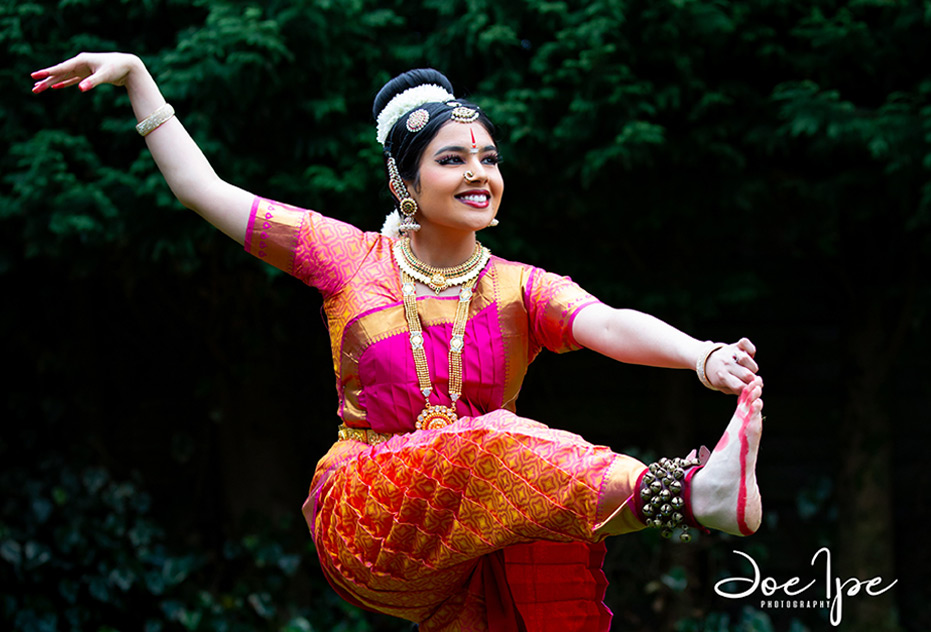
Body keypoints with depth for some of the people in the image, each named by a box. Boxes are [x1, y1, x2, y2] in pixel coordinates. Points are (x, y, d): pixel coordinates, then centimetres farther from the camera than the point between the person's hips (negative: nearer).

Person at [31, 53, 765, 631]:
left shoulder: (522, 290, 6)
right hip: (361, 523, -2)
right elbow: (203, 189, 11)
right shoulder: (354, 259, 7)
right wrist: (136, 75, 11)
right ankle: (686, 494, -53)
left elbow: (610, 324, -15)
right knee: (497, 446, -33)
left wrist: (703, 356, -36)